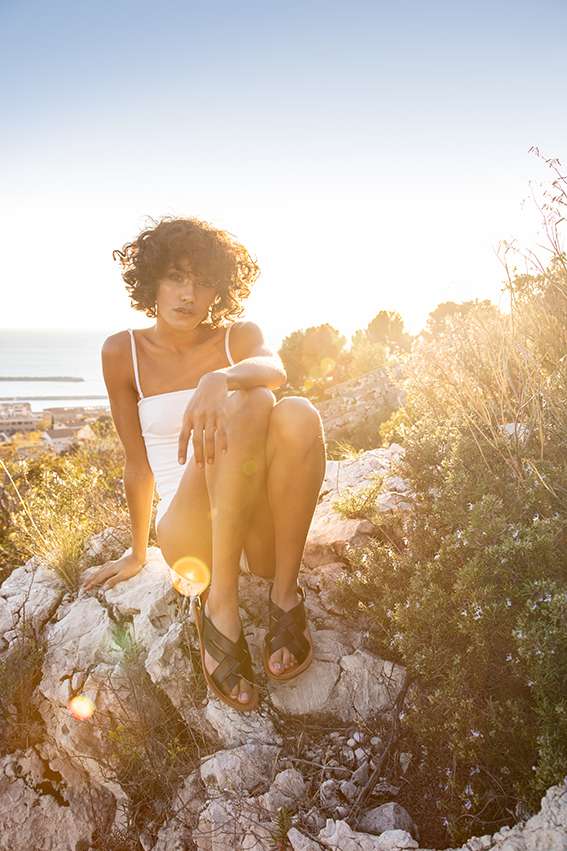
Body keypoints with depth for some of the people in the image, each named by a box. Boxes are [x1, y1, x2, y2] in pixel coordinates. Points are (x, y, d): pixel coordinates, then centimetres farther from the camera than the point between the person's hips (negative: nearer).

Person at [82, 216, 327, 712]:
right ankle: (220, 606, -27)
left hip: (263, 531, 2)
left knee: (299, 415, -30)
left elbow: (274, 371, -20)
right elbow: (137, 461, 8)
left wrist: (219, 378, -43)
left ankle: (284, 593, -19)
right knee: (246, 405, -30)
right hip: (191, 534, -1)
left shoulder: (239, 336, 5)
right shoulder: (123, 352, 4)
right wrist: (137, 555, 14)